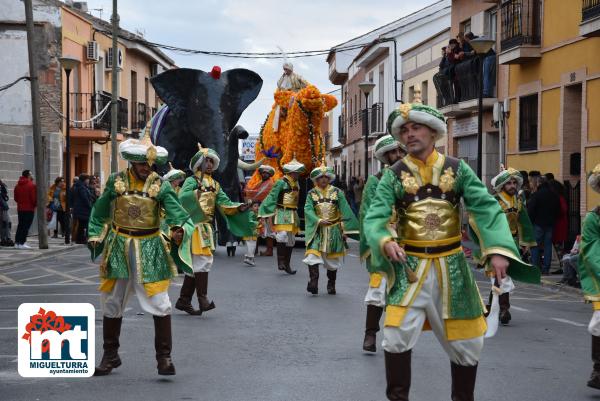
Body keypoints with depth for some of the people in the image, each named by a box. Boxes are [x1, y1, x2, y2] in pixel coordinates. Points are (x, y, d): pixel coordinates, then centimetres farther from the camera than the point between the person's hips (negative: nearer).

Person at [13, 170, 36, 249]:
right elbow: (34, 198, -16)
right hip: (29, 209, -7)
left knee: (20, 226, 13)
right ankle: (22, 243, -8)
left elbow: (15, 198, 12)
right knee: (26, 226, -5)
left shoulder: (17, 185, 9)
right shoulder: (31, 185, -13)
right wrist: (35, 204, 2)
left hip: (20, 209, 7)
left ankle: (17, 243, 13)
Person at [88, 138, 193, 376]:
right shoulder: (116, 181, 0)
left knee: (159, 303, -7)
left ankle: (164, 357, 1)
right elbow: (100, 211, 9)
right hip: (118, 246, 2)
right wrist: (95, 235, 1)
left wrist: (179, 228, -39)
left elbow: (175, 210, -20)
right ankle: (110, 355, 26)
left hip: (150, 248, -2)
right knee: (112, 303, 11)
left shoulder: (160, 185, -6)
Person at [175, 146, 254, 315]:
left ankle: (184, 301, 14)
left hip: (207, 228, 7)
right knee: (203, 259, -15)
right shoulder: (191, 181, -3)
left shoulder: (215, 185, 18)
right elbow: (182, 198, -21)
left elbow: (224, 204, 5)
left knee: (195, 263, 9)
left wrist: (239, 208, -13)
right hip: (195, 226, -7)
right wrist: (198, 192, -37)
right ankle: (203, 298, -14)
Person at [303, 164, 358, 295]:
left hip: (334, 230, 1)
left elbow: (345, 211, -2)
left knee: (332, 258, 9)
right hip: (317, 230, -1)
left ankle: (331, 285, 22)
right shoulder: (311, 194, 3)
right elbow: (308, 210, -10)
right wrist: (319, 221, -26)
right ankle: (313, 282, -20)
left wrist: (345, 229, -8)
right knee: (313, 254, -18)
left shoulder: (337, 192, 1)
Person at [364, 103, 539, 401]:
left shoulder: (457, 169, -1)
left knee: (465, 340, 10)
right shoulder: (394, 175, -3)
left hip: (451, 265, 1)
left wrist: (498, 249, -25)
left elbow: (486, 207, -10)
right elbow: (374, 217, -12)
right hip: (410, 265, -1)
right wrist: (386, 242, -35)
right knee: (397, 336, -12)